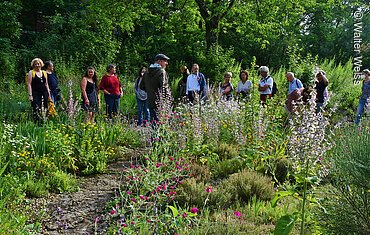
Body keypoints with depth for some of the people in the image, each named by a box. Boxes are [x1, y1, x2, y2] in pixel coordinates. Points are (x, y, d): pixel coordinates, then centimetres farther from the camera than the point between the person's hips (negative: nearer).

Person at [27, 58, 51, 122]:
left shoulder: (44, 73, 16)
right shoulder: (31, 72, 3)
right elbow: (29, 84, -3)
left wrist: (48, 93, 12)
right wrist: (30, 95, -11)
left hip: (44, 92, 4)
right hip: (35, 93, -4)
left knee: (44, 109, 1)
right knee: (36, 109, -11)